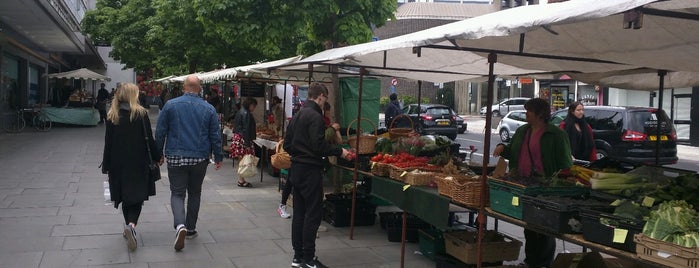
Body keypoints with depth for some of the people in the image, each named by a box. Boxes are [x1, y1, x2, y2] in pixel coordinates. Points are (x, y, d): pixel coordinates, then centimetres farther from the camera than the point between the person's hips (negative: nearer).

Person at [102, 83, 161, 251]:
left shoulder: (112, 116, -1)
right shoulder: (141, 114, -8)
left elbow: (108, 143, 1)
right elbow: (149, 140, -8)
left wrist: (106, 166, 6)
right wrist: (156, 157, 5)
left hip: (118, 163, 3)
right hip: (138, 163, -3)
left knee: (125, 196, 16)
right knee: (137, 196, 0)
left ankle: (128, 227, 23)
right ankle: (131, 225, -23)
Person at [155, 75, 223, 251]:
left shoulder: (170, 105, -4)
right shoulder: (208, 109, -1)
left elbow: (160, 132, -1)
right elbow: (215, 136, 1)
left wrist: (158, 153, 11)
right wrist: (218, 157, 11)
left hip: (176, 158, -1)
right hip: (200, 159, 1)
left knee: (177, 193, 4)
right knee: (195, 193, 16)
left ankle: (180, 225, -19)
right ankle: (190, 229, 24)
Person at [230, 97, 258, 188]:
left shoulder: (240, 112, 16)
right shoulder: (246, 114, -14)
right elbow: (246, 130, -18)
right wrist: (248, 144, -19)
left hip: (237, 138, 10)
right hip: (243, 139, -10)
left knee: (241, 160, 12)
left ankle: (241, 180, 16)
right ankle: (241, 181, -2)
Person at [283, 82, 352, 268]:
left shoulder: (297, 115, 14)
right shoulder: (315, 116, -15)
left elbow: (287, 144, 17)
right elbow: (319, 145, -22)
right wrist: (339, 152, -12)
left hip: (296, 169, 9)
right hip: (310, 171, -9)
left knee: (299, 214, 13)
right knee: (313, 215, -3)